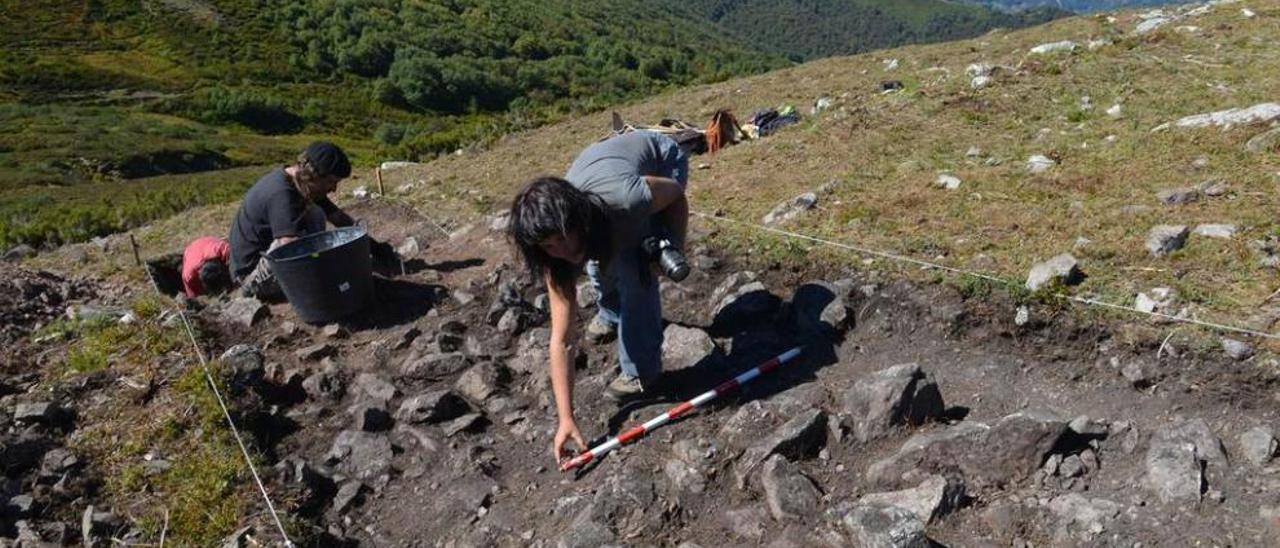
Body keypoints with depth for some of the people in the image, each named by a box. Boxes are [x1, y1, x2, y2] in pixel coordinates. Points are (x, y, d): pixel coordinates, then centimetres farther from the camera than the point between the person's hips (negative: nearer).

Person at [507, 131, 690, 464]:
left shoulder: (624, 199, -43)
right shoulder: (559, 255, -29)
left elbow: (676, 194, -19)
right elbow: (560, 340, -29)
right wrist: (566, 419, -32)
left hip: (660, 159, -3)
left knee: (634, 268, -18)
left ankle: (641, 371, -3)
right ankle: (612, 314, 41)